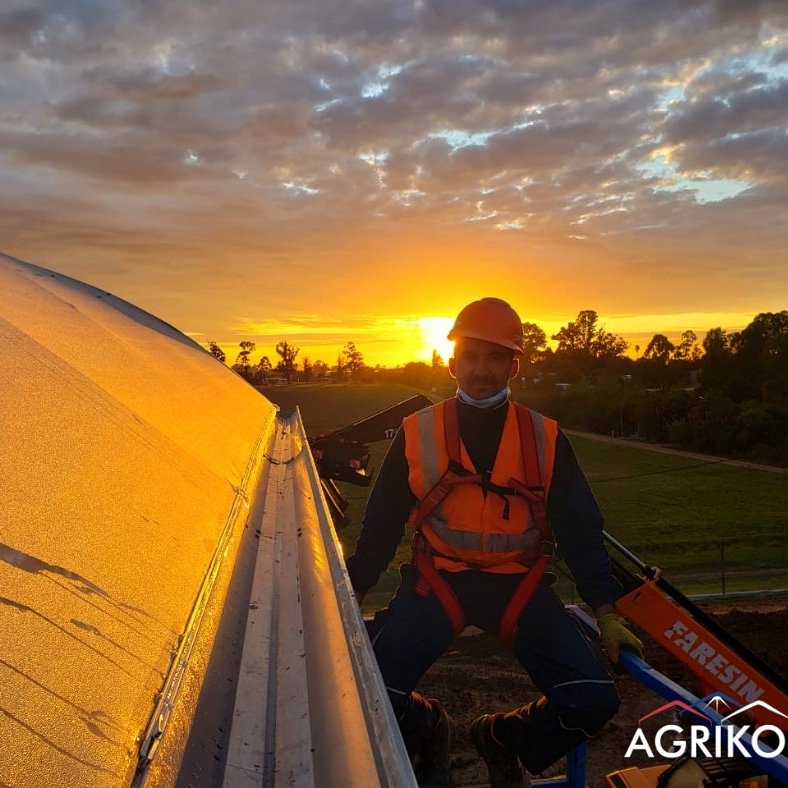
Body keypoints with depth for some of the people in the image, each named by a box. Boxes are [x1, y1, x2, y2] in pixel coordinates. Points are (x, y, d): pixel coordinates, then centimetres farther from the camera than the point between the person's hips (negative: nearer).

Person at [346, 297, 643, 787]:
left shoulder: (546, 438, 0)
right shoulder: (418, 434, -2)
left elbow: (579, 529, 4)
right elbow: (382, 525, 4)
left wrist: (606, 610, -4)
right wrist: (350, 596, 2)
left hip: (519, 584, 1)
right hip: (437, 580, -1)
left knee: (592, 701, -14)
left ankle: (504, 739, 20)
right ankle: (428, 733, 20)